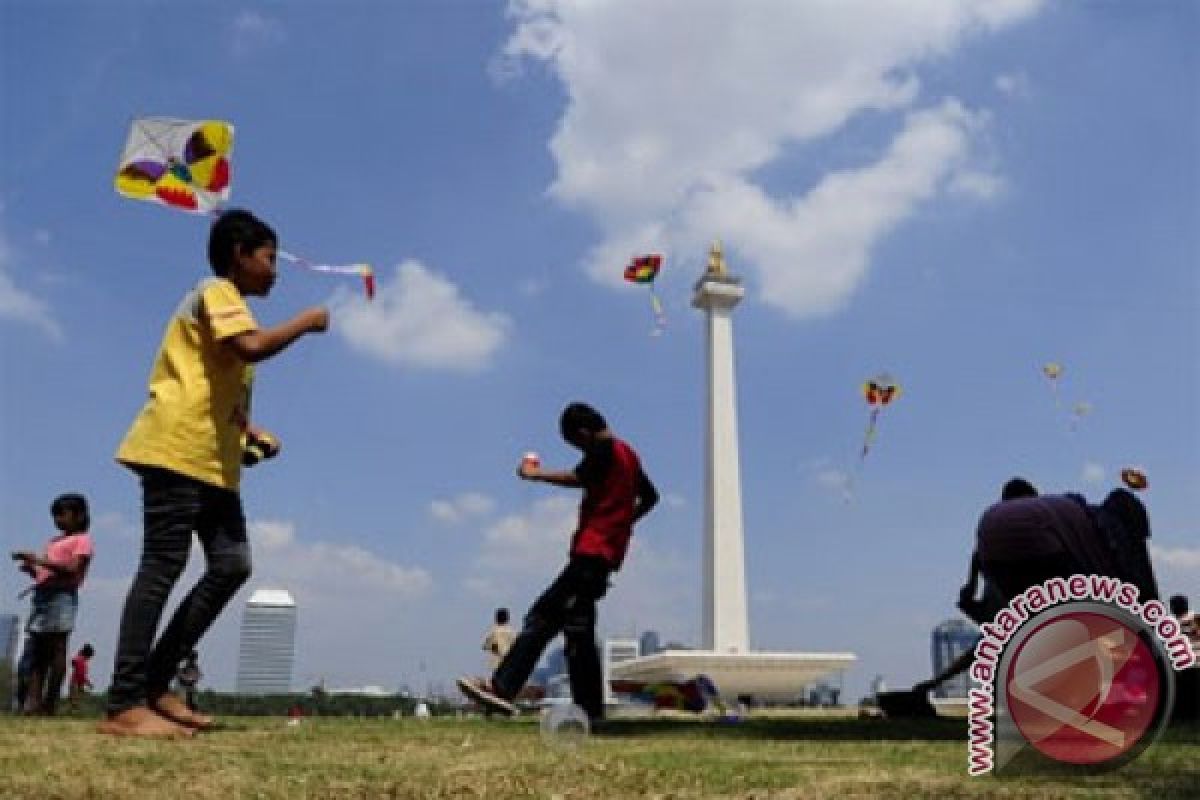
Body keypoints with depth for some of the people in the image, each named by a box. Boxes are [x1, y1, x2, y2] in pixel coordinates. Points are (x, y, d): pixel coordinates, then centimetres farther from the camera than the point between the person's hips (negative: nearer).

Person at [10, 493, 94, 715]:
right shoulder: (52, 542, 26)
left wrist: (40, 560, -16)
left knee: (57, 647, -10)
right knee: (37, 649, 0)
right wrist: (31, 568, 3)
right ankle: (33, 700, -5)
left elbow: (73, 572, -13)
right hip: (41, 594, 8)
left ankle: (50, 702, -12)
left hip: (62, 596, -8)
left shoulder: (81, 540, 0)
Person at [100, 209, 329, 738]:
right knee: (163, 566, -12)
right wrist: (306, 322, -9)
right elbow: (251, 347, -23)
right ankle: (124, 705, -10)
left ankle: (154, 685, 5)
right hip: (178, 450, -10)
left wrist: (251, 432, 18)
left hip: (212, 461, 10)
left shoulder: (227, 302, 27)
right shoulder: (217, 291, -3)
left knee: (232, 565, 2)